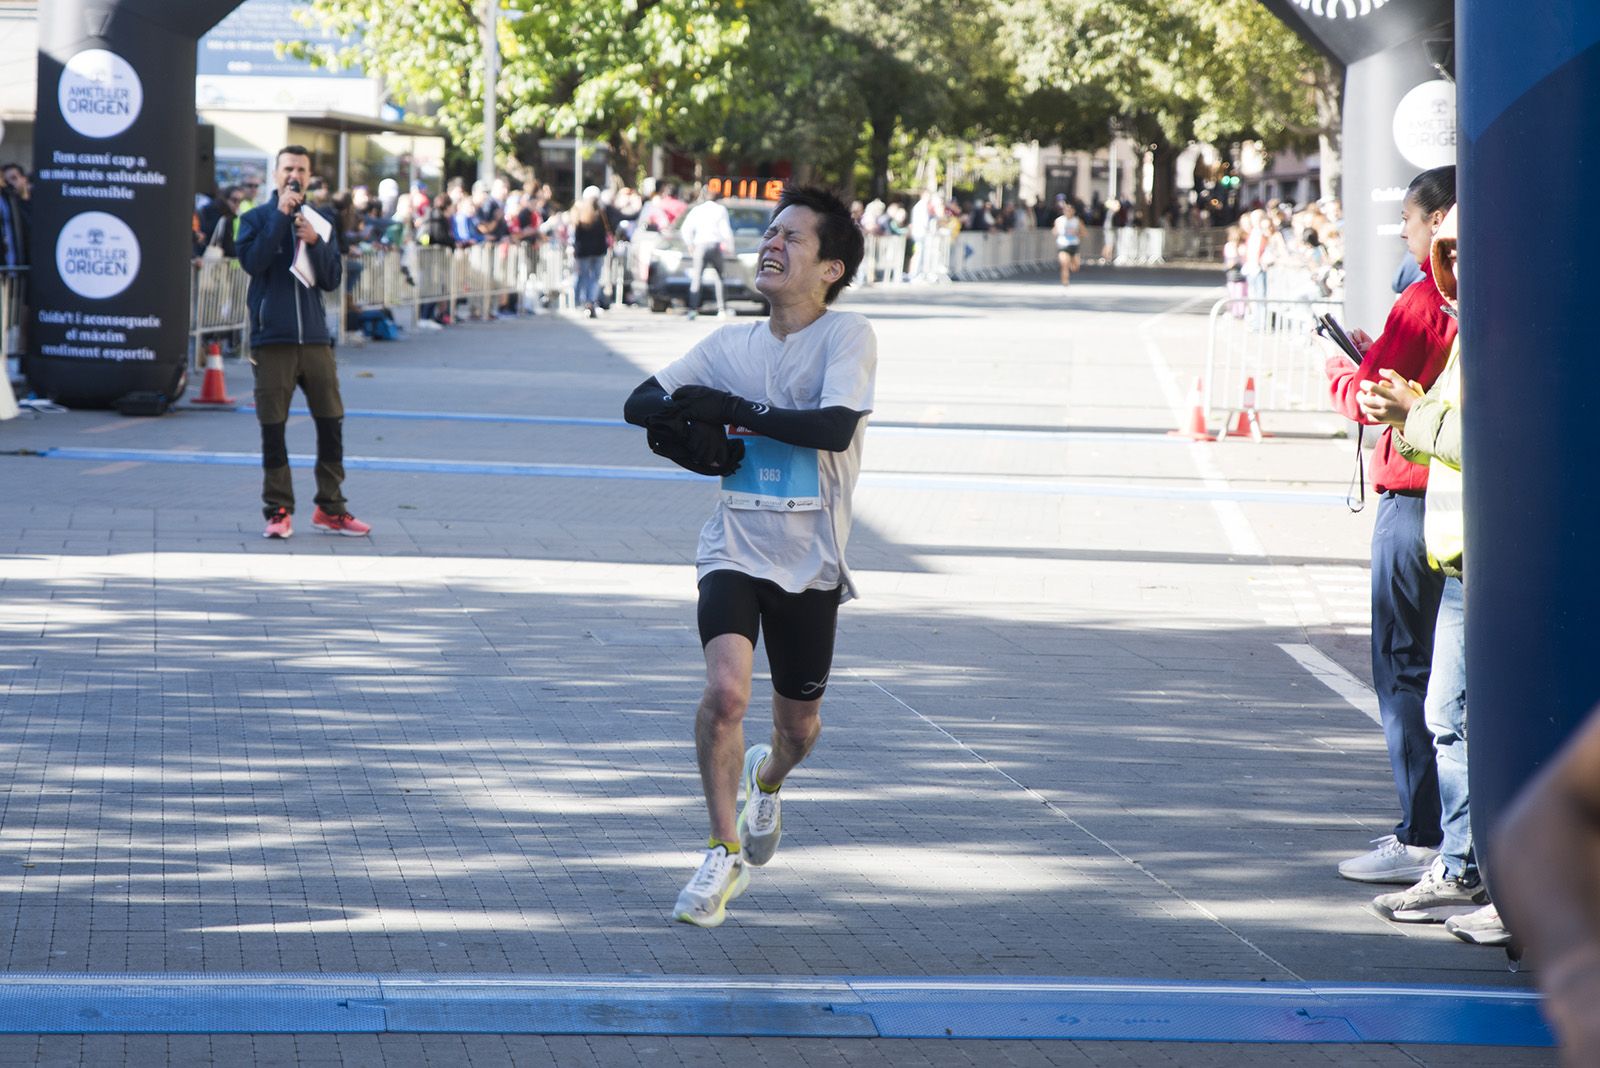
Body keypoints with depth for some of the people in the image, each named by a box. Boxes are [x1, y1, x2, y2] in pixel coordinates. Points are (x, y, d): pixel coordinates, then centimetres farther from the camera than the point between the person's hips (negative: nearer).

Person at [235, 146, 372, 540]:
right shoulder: (256, 218, 3)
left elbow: (332, 280, 5)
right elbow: (252, 261, -15)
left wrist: (314, 241, -10)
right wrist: (280, 215, -15)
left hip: (315, 338, 3)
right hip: (272, 340, -3)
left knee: (331, 424, 3)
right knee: (273, 427, -1)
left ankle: (330, 508, 13)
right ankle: (278, 511, 7)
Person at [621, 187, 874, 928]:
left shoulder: (847, 336, -9)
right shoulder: (731, 345, 5)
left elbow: (835, 427, -25)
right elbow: (640, 405, 8)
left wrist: (735, 409, -22)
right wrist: (690, 424, -14)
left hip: (810, 564, -1)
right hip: (735, 552, 1)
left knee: (799, 727, 13)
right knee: (725, 691, -22)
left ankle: (766, 780, 50)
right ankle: (725, 851, -7)